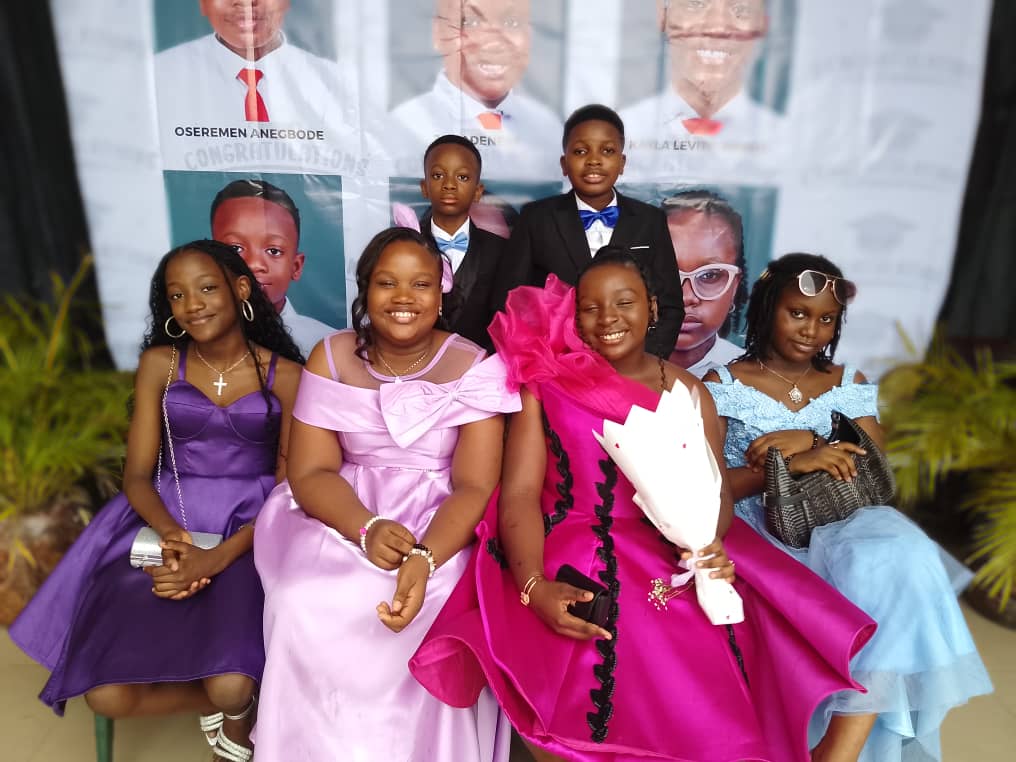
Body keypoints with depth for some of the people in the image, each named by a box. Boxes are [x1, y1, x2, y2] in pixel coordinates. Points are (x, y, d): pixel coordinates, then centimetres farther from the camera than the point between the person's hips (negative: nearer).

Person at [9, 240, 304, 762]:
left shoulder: (285, 375, -2)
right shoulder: (158, 365, 4)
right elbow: (137, 474, 3)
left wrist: (218, 557, -20)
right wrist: (170, 532, -19)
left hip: (251, 531, -2)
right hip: (163, 524, 3)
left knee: (231, 685, -25)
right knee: (107, 695, -16)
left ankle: (235, 709, 14)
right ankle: (218, 700, 14)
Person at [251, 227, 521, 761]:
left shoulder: (475, 368, -7)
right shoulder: (332, 358, -1)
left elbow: (475, 486, -13)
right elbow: (310, 472, -6)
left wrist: (425, 558, -32)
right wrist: (367, 528, -26)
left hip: (442, 530, -1)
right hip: (342, 521, 2)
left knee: (433, 609, -29)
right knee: (307, 606, -25)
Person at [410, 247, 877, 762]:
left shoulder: (689, 393, 11)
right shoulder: (546, 385, 4)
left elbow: (715, 491, 6)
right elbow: (520, 492, -4)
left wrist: (708, 540, -18)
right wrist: (534, 586, -21)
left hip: (671, 562, 2)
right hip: (571, 557, -1)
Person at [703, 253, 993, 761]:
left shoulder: (848, 384, 16)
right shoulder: (723, 384, 4)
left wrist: (813, 442, -12)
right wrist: (790, 464, -21)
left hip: (836, 522, 4)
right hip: (756, 525, -3)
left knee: (901, 557, -30)